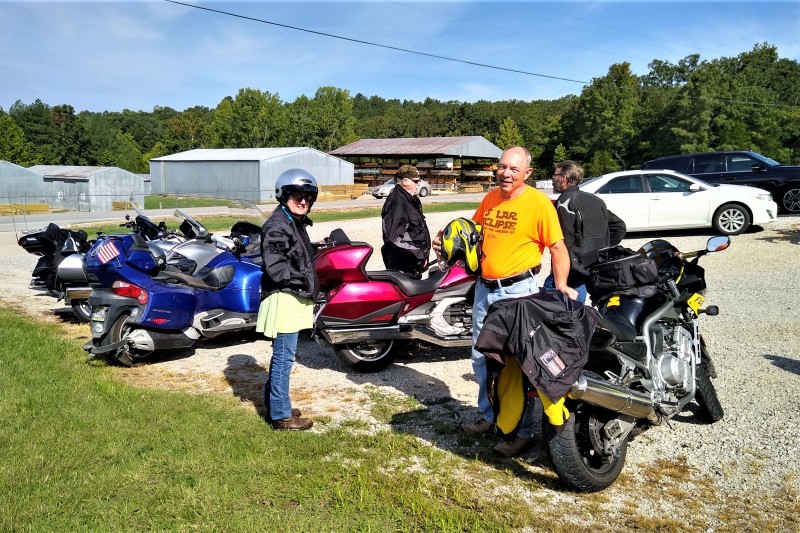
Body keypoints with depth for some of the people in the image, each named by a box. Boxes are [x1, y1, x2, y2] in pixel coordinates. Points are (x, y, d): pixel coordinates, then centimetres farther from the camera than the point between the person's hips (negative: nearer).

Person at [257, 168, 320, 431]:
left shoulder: (296, 223, 16)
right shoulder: (277, 226, -15)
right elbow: (275, 267, -23)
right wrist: (305, 280, -22)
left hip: (295, 300, 10)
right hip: (284, 299, -10)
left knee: (282, 356, 18)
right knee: (284, 357, -3)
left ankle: (273, 404, 31)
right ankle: (281, 415, 7)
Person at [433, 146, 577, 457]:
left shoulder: (539, 202, -11)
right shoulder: (490, 198, 9)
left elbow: (558, 247, -11)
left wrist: (561, 285, -21)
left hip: (518, 291, -7)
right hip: (484, 288, 7)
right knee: (482, 357, 17)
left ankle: (523, 432, 11)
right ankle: (489, 416, 35)